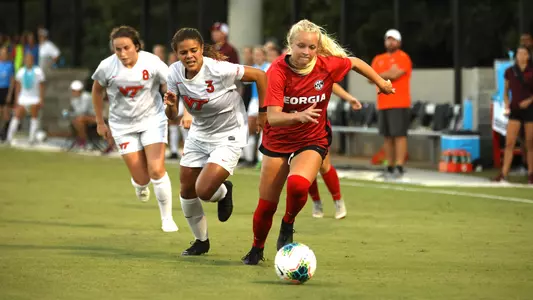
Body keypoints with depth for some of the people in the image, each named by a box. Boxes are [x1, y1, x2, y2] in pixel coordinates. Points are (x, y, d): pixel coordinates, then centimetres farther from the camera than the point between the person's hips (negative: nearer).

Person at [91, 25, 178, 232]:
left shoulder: (152, 63, -17)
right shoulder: (107, 67, -13)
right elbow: (97, 90, 6)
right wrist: (100, 123, 11)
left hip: (152, 119, -1)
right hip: (123, 125, 1)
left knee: (156, 170, -15)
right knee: (141, 179, -2)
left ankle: (167, 218, 3)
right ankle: (140, 185, 39)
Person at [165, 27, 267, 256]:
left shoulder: (219, 69, -28)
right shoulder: (175, 72, -12)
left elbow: (260, 76, -17)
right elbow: (173, 117, -5)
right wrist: (170, 105, -29)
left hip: (229, 136, -6)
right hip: (199, 134, 6)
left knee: (204, 191, -18)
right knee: (187, 192, 7)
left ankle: (224, 191, 20)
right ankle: (201, 241, 30)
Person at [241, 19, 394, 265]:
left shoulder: (328, 65, -16)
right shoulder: (278, 71, -23)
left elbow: (355, 63, 7)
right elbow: (272, 117, -30)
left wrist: (381, 82, 20)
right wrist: (299, 116, -48)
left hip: (312, 141, 0)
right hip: (277, 141, 0)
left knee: (298, 185, -30)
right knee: (266, 205, 4)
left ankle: (288, 225, 1)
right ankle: (257, 249, 33)